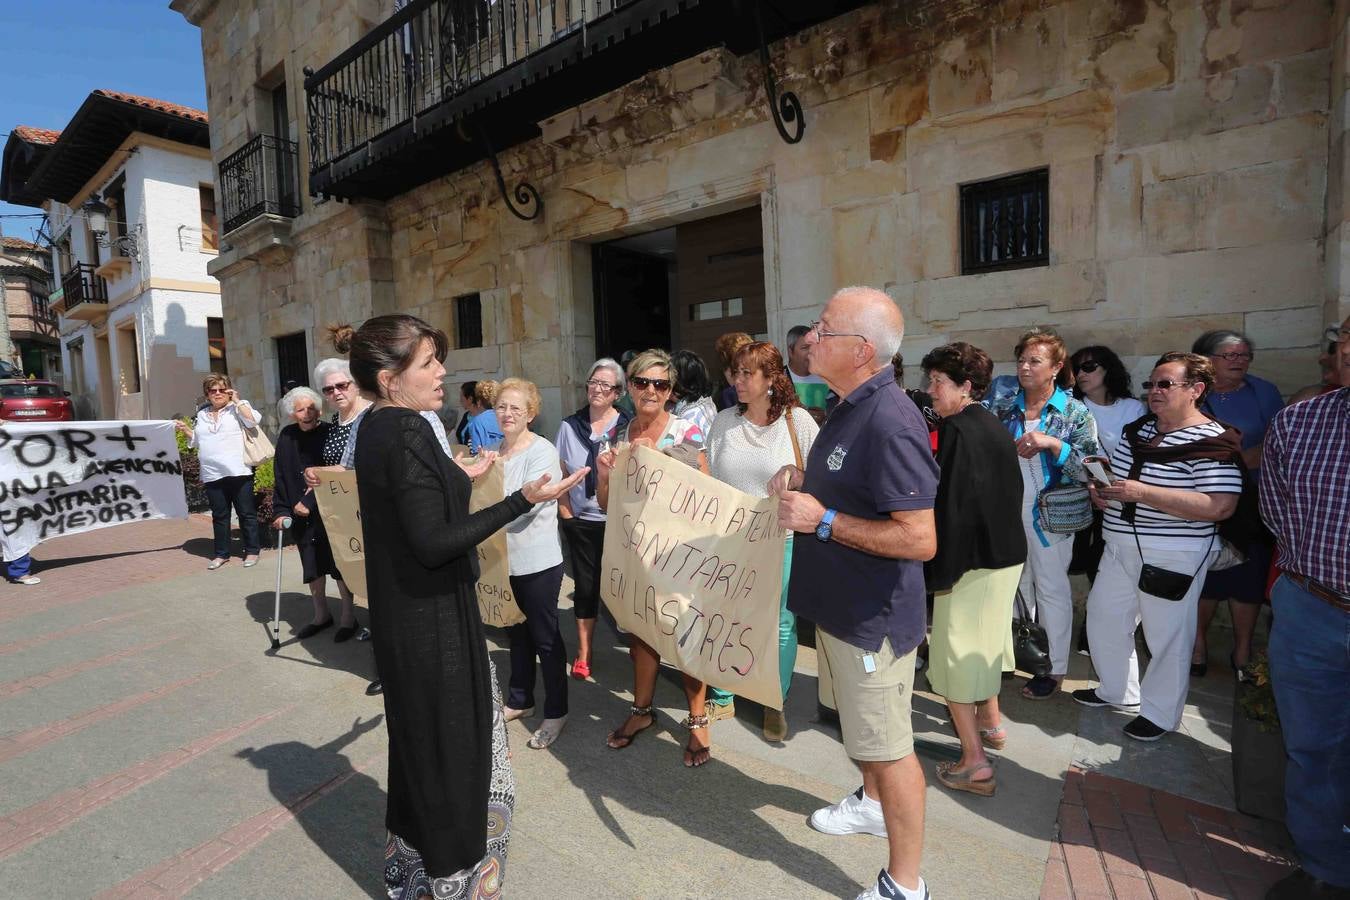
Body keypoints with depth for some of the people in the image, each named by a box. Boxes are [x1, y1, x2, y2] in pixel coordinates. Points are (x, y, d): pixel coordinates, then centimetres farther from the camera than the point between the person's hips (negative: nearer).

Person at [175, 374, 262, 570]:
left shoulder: (237, 407, 3)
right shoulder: (201, 414, 18)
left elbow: (253, 421, -17)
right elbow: (196, 441, 27)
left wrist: (237, 401, -12)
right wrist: (185, 430, 11)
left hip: (238, 472, -5)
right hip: (212, 474, 5)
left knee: (246, 513, 3)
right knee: (219, 515, 11)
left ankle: (251, 551, 13)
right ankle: (221, 553, 20)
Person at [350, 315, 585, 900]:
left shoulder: (376, 428, 6)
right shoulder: (407, 433, -23)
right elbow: (432, 543, -27)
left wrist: (462, 478, 27)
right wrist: (523, 499, -30)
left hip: (403, 618, 10)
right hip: (434, 619, -10)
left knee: (419, 739, 25)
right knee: (450, 746, 8)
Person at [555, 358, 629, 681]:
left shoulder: (627, 427, -5)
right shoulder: (570, 426, 2)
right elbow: (560, 475, 7)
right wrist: (565, 512, 2)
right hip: (580, 521, 2)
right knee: (585, 585, 10)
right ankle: (583, 653, 24)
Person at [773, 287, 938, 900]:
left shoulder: (889, 421, -27)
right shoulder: (848, 408, 5)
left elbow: (919, 539, -29)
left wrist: (822, 519, -26)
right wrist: (803, 480, 1)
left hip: (873, 616, -10)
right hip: (840, 603, 10)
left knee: (887, 746, 8)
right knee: (862, 729, 29)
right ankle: (872, 803, 54)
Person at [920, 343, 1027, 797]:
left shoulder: (958, 430, -20)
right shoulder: (993, 426, 8)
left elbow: (952, 505, -23)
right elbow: (1012, 491, 14)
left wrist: (940, 573, -17)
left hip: (971, 560, -9)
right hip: (1007, 554, 9)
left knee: (956, 650, 1)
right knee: (984, 638, 25)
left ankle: (975, 763, 7)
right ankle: (990, 721, 44)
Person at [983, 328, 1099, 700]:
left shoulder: (1075, 412, -7)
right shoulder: (1004, 400, 1)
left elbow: (1088, 467, -13)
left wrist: (1051, 442, -25)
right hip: (1007, 508, 4)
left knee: (1051, 588, 6)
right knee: (1017, 583, 18)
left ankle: (1056, 668, 20)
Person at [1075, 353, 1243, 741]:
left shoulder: (1211, 442, -16)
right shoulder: (1138, 429, 8)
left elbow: (1220, 507, -25)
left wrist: (1141, 492, -28)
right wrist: (1100, 486, -1)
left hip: (1173, 557, -8)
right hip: (1121, 548, 8)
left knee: (1167, 635, 6)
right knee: (1103, 617, 16)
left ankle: (1160, 713, 26)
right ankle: (1116, 691, 37)